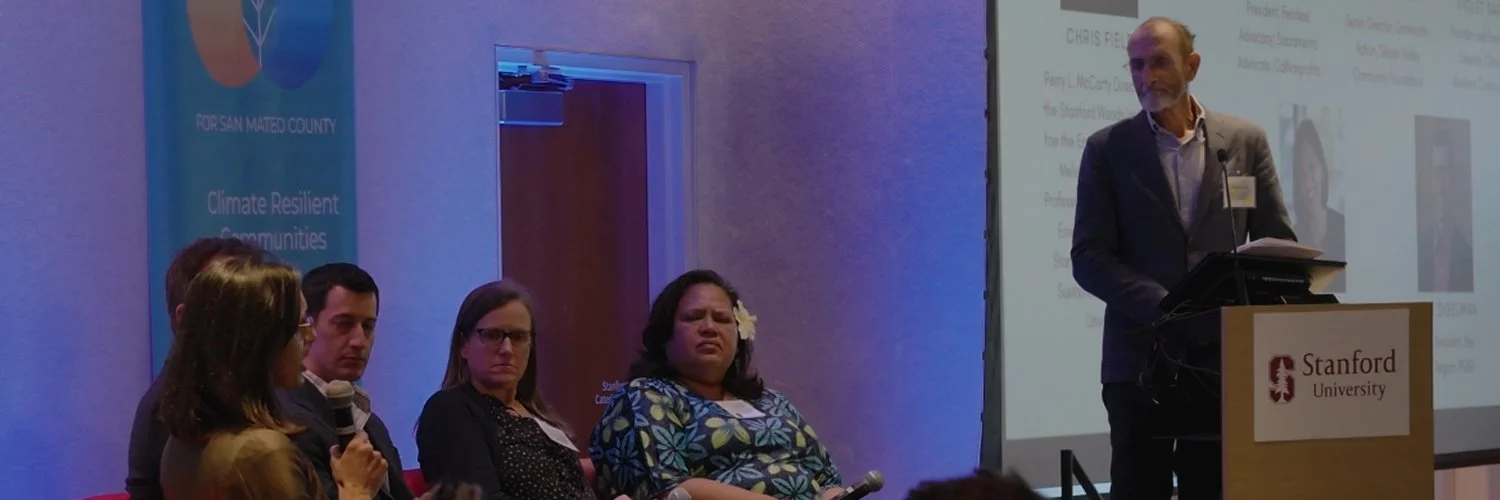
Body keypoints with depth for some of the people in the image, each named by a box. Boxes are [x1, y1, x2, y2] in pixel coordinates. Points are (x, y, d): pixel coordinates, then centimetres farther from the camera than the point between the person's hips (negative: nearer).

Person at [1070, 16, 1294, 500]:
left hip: (1224, 356, 1)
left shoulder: (1246, 140, 7)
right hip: (1142, 357, -1)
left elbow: (1279, 243, 8)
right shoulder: (1107, 149, 3)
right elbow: (1089, 258, -3)